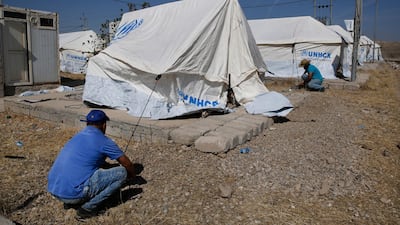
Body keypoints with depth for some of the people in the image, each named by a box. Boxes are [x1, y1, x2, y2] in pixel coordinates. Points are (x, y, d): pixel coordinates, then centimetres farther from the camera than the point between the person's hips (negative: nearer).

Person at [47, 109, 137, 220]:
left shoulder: (78, 136, 17)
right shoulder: (104, 141, -5)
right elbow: (127, 164, 6)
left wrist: (109, 165, 45)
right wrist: (132, 175, 27)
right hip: (73, 193, -8)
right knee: (122, 172, -2)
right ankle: (88, 208, 0)